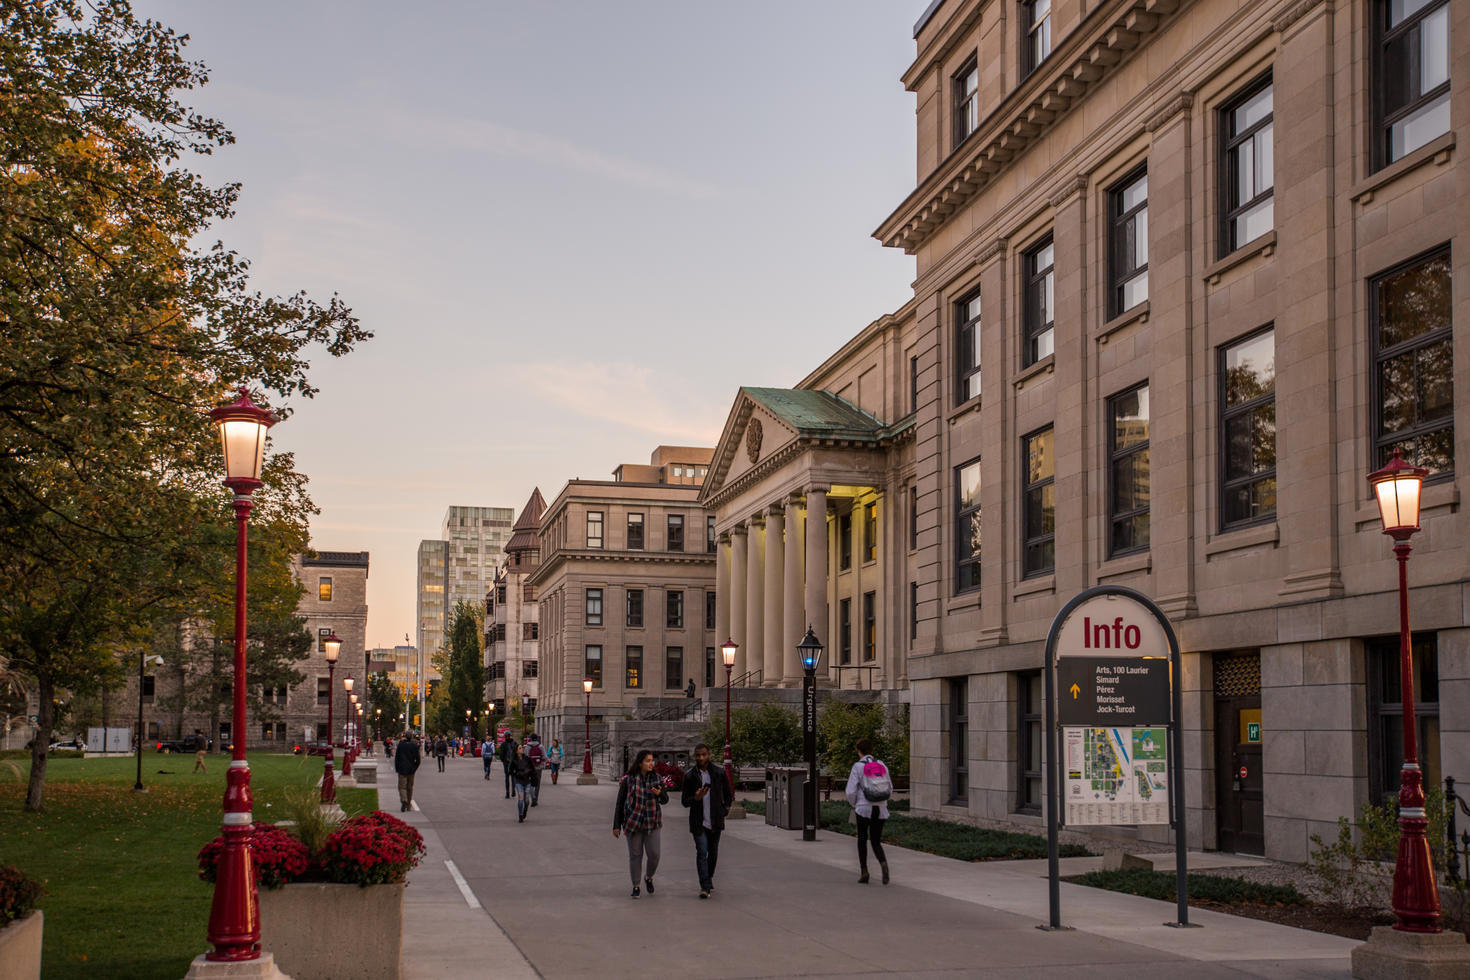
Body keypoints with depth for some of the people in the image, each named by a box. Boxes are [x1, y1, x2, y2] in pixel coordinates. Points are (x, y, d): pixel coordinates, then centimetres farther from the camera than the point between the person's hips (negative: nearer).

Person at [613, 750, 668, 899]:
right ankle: (635, 886, 18)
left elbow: (665, 800, 6)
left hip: (651, 822, 2)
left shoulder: (657, 778, 0)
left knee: (654, 854, -4)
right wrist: (616, 825, -1)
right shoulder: (628, 780, -7)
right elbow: (620, 803, -2)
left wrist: (660, 794, -18)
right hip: (633, 822, -2)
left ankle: (649, 878, 25)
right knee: (635, 855, 3)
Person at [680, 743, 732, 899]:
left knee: (713, 853, 12)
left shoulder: (719, 773, 1)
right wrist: (696, 798, -19)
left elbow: (728, 795, 14)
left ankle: (709, 877, 35)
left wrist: (724, 810, 3)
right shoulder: (689, 776, -1)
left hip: (715, 821, 2)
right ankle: (705, 886, -13)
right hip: (698, 822, -2)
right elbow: (684, 801, 1)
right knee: (701, 853, -12)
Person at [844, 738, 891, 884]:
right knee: (876, 842, 10)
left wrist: (854, 804, 11)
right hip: (880, 808, 3)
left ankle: (864, 872, 11)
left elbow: (851, 791, -8)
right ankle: (883, 863, -19)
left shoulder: (858, 766, -7)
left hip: (864, 808, -3)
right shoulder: (882, 765, 5)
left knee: (862, 840, 12)